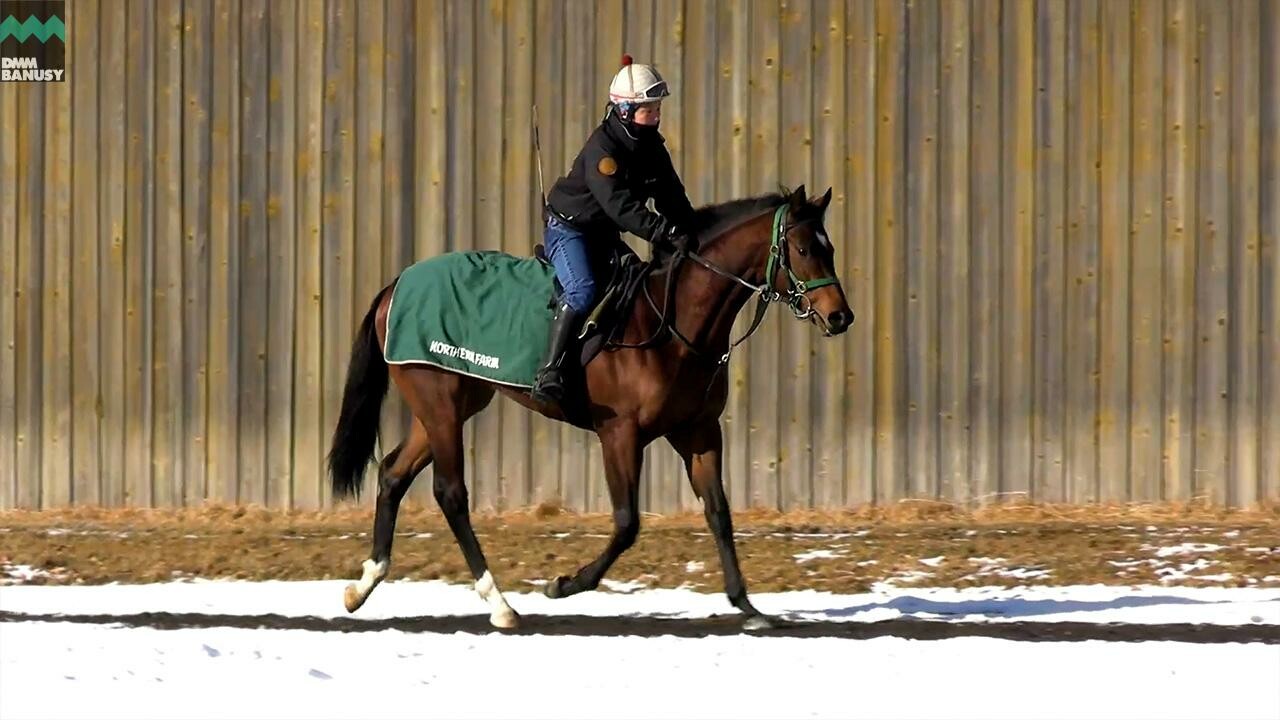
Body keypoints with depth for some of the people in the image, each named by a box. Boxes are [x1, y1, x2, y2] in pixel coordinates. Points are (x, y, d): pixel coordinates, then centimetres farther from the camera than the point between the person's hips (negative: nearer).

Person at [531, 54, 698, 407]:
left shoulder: (652, 148, 2)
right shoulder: (603, 149, -24)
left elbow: (672, 199, 5)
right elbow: (619, 206, -34)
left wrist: (691, 235, -12)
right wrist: (667, 235, -40)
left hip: (605, 236, 9)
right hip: (569, 229, -9)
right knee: (582, 290, -29)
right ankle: (549, 373, -31)